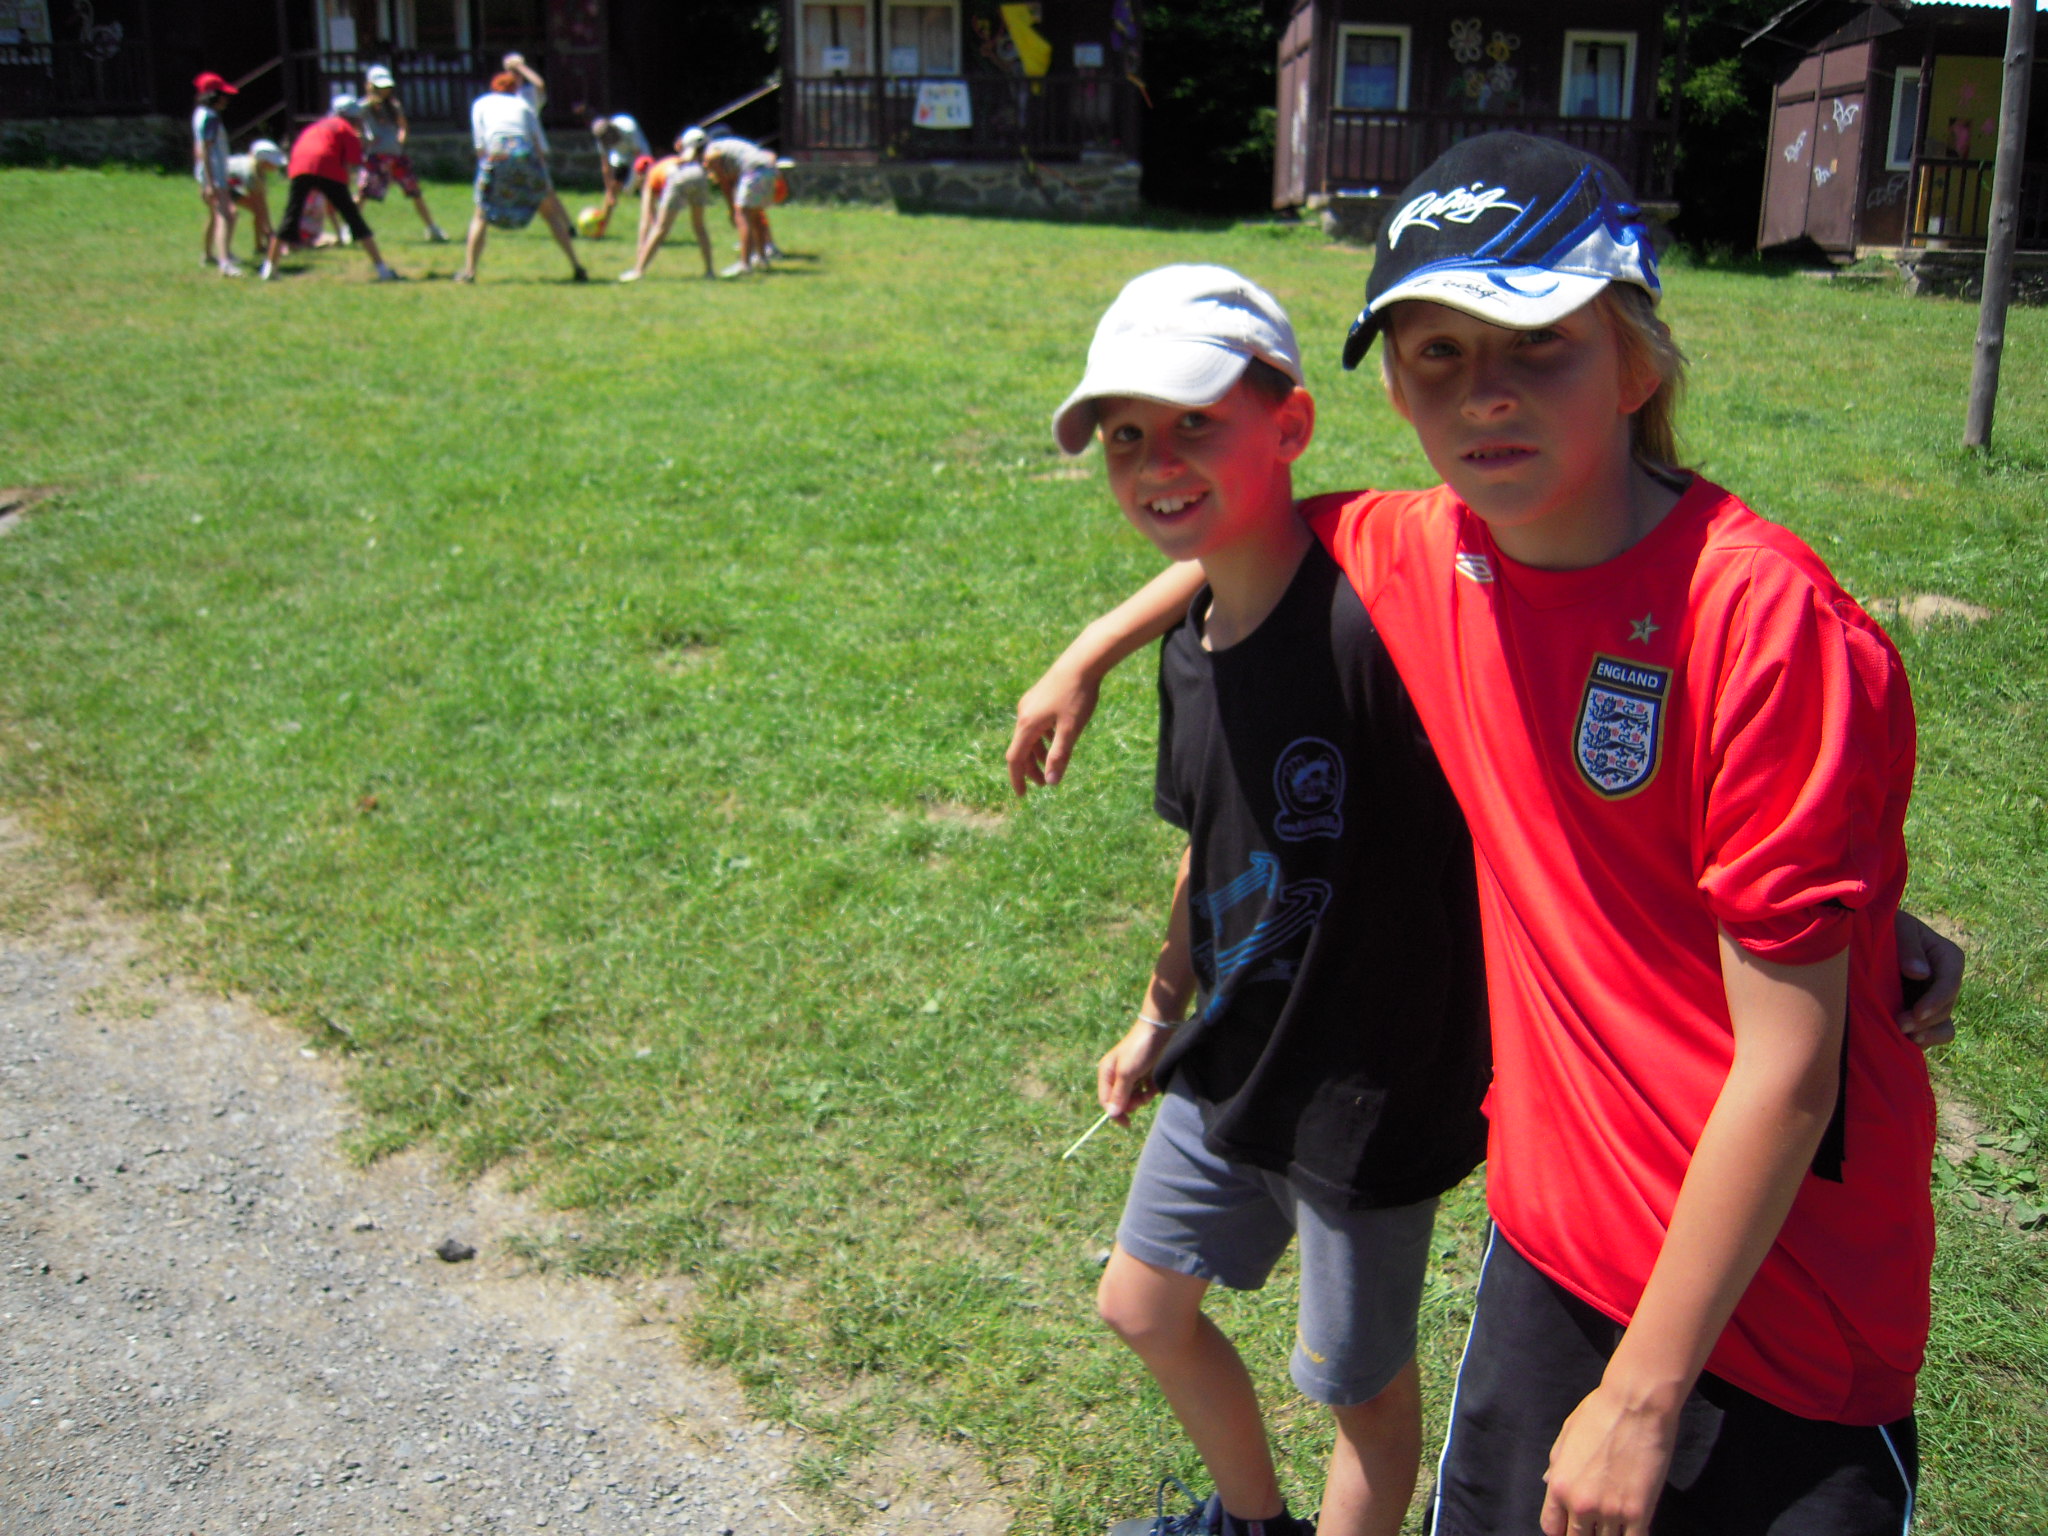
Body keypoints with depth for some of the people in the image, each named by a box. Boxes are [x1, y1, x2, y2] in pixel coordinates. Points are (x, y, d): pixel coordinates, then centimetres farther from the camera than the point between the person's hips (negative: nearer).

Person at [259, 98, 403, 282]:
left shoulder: (313, 127, 35)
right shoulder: (347, 130, 19)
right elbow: (349, 164, 5)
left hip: (299, 168, 4)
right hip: (328, 171, -4)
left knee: (290, 219, 11)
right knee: (353, 217, -1)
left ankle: (270, 267, 9)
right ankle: (381, 268, -5)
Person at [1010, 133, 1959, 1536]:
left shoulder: (1764, 618, -24)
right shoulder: (1423, 554, -6)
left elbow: (1789, 1066, -21)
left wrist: (1643, 1396, -15)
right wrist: (1092, 652, 22)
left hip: (1780, 1299, -5)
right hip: (1554, 1233, 6)